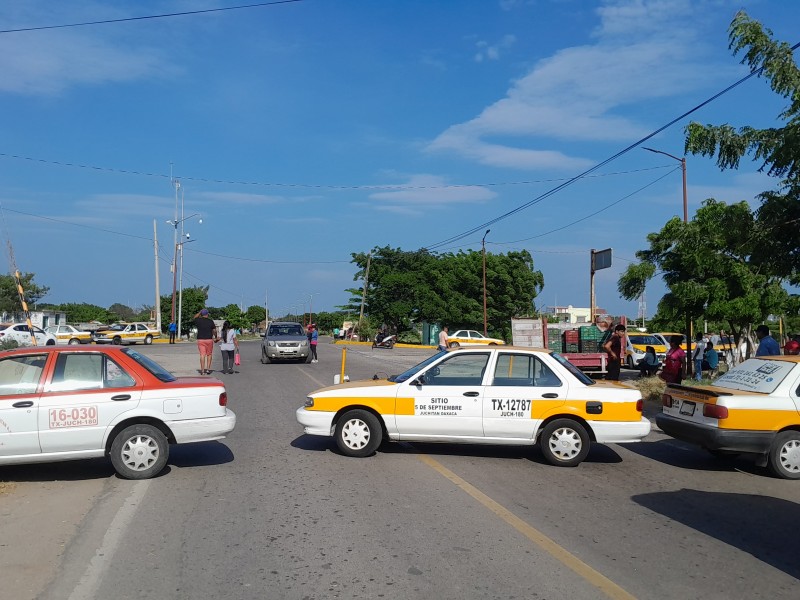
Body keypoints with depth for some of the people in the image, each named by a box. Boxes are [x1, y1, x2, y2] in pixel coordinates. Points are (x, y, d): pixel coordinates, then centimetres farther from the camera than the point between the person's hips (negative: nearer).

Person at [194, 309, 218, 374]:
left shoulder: (198, 320, 0)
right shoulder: (210, 321, -4)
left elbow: (195, 317, 24)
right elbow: (214, 330, -1)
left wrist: (200, 312, 27)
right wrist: (216, 337, 14)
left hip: (200, 340, 1)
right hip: (209, 339, -1)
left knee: (202, 355, -1)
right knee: (209, 354, 12)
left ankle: (202, 370, -5)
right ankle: (208, 369, 9)